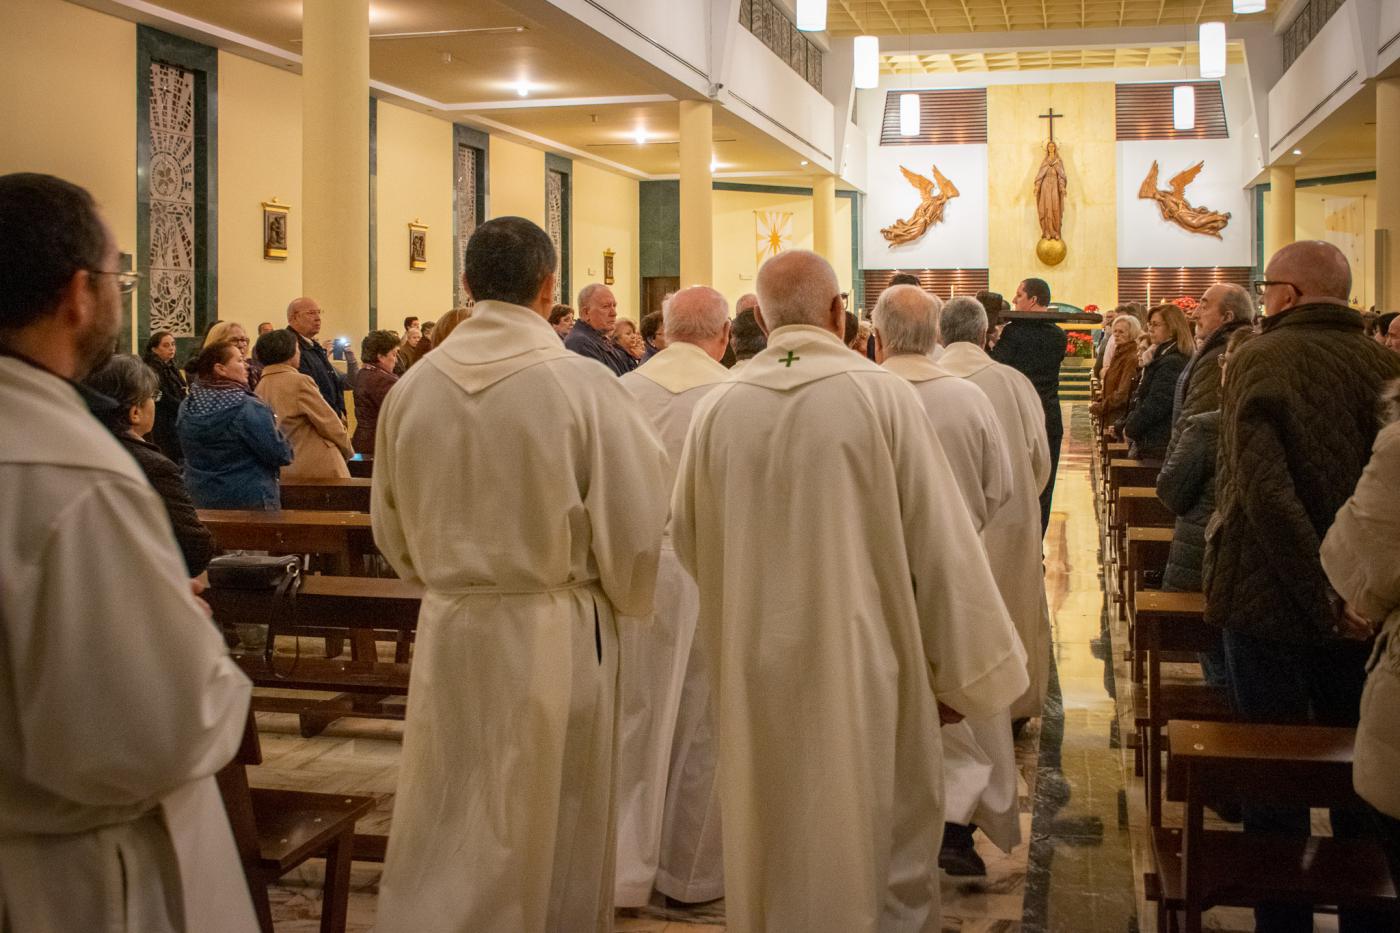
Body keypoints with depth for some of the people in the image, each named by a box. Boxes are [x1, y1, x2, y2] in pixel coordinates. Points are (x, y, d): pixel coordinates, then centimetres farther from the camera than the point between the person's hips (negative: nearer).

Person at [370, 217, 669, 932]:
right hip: (555, 635, -3)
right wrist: (624, 599, 9)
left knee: (444, 828, 15)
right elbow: (635, 528, -11)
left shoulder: (412, 387, -3)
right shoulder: (583, 385, -15)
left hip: (448, 631, 3)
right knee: (552, 830, 14)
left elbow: (390, 526, 8)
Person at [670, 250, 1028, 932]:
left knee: (773, 841, 19)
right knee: (884, 847, 14)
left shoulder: (717, 407, -5)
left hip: (756, 670, 3)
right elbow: (938, 540, -10)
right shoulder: (883, 395, -13)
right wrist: (959, 670, 0)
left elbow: (689, 539, 8)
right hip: (864, 659, -3)